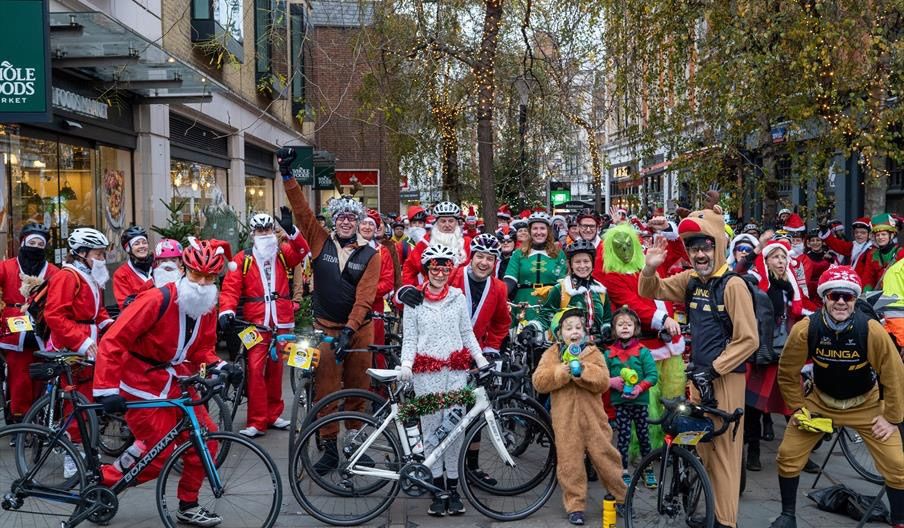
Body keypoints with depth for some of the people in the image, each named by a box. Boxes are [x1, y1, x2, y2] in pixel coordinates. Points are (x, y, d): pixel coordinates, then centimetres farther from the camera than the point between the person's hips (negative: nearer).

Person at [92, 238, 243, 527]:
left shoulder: (207, 308, 1)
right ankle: (98, 479, 18)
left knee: (205, 441, 3)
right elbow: (113, 341, -23)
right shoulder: (157, 300, -23)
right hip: (144, 387, -7)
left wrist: (220, 366, -12)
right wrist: (106, 389, -29)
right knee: (158, 459, -5)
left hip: (177, 386, 7)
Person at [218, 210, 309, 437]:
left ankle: (273, 414, 25)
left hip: (281, 322, 2)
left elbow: (302, 250, -12)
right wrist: (227, 311, -21)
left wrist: (291, 230, -27)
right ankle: (257, 422, -1)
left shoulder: (283, 254, 8)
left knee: (275, 368, 12)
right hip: (256, 323, -2)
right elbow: (230, 288, -5)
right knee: (255, 369, -8)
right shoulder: (243, 259, 2)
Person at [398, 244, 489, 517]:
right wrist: (406, 363, -12)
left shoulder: (458, 297, 9)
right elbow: (409, 338, 4)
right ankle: (438, 489, 10)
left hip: (456, 369, 1)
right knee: (431, 426, 0)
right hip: (426, 371, -1)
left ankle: (453, 487, 10)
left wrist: (481, 360, 5)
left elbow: (467, 333, 13)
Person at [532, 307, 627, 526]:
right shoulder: (551, 354, 4)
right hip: (565, 419, 0)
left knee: (604, 457, 5)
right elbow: (539, 382, -7)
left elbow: (603, 381, -7)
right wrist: (562, 372, -20)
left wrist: (584, 371, -22)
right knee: (570, 462, 3)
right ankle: (575, 505, 14)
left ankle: (622, 497, 22)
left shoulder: (593, 353, 5)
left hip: (592, 417, 0)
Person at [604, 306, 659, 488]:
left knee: (643, 435, 9)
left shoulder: (643, 351, -1)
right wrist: (612, 381, -17)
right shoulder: (609, 353, 3)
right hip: (619, 401, 0)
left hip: (640, 400, 0)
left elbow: (653, 375, -6)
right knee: (623, 437, 2)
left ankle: (647, 470, 25)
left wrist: (640, 388, -20)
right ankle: (624, 473, 12)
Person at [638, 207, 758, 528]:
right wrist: (650, 268, -8)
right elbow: (651, 292, 13)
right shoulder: (690, 280, 5)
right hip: (698, 374, 7)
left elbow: (748, 339, -15)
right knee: (702, 444, 14)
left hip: (725, 376, -7)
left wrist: (714, 369, -15)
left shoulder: (732, 285, -15)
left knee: (724, 448, -3)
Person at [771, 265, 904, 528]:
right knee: (788, 455, -2)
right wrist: (797, 408, -3)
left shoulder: (872, 331, -27)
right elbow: (788, 372, -7)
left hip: (865, 405, -1)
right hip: (820, 402, 1)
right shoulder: (805, 329, -24)